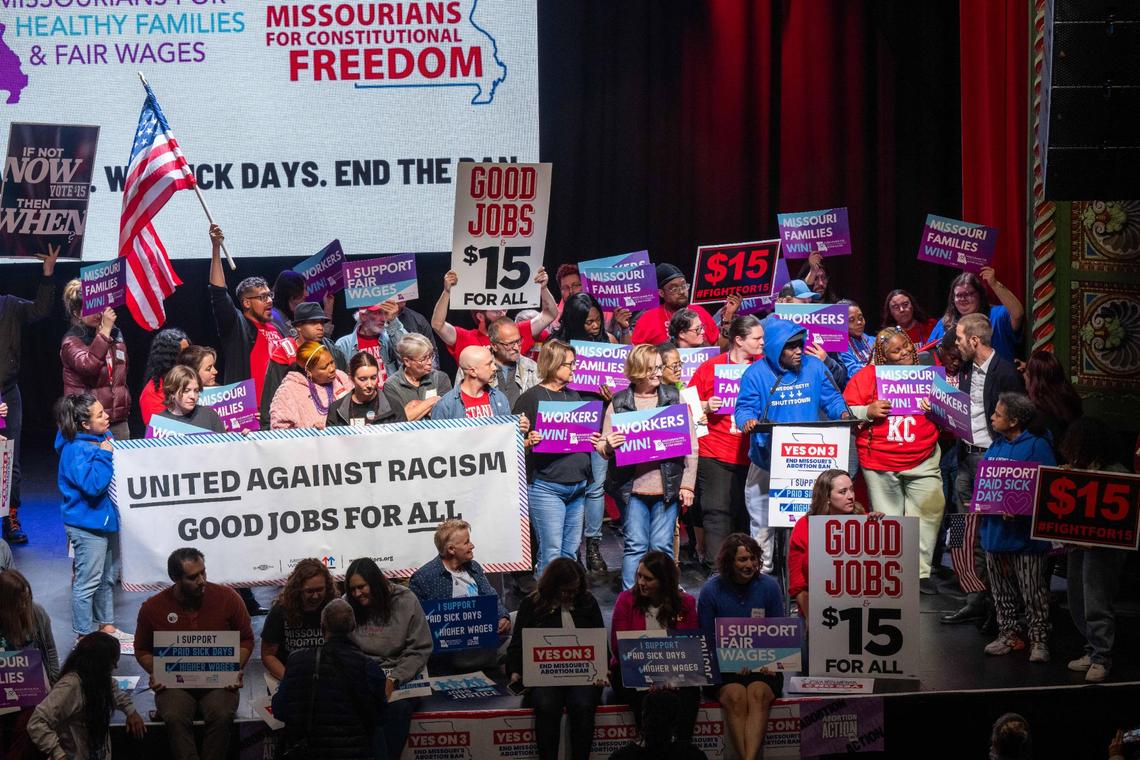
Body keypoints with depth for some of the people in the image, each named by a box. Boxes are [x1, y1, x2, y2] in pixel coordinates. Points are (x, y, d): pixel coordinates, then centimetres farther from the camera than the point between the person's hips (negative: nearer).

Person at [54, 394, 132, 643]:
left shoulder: (104, 436, 4)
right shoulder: (75, 450, -23)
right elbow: (93, 484, -31)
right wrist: (104, 455, -25)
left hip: (106, 518, 9)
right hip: (87, 525, -9)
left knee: (107, 578, 21)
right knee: (88, 582, 0)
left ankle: (106, 625, 35)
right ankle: (84, 634, 10)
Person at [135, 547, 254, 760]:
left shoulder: (228, 598, -1)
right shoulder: (152, 608, 1)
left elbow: (246, 640, 11)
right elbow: (142, 650, 17)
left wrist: (237, 669, -7)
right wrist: (155, 672, -3)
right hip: (175, 684, 0)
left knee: (221, 716, -33)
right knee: (175, 718, -33)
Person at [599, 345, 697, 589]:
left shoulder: (674, 399, 8)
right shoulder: (619, 403, 6)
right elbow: (603, 449, 8)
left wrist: (688, 484, 1)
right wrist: (608, 445, -17)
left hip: (667, 486, 1)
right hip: (631, 488, -1)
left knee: (662, 547, 2)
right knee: (635, 546, -2)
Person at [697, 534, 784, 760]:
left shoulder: (769, 587, 4)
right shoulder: (711, 591, 1)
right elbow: (707, 640, 4)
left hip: (763, 667, 0)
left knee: (758, 693, -31)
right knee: (735, 696, -32)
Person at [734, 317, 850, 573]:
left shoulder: (814, 367, 4)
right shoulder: (756, 373, -3)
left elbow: (831, 398, 7)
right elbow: (745, 407, -7)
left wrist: (842, 413, -14)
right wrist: (748, 421, -29)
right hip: (767, 458, -2)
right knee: (763, 517, 4)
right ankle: (762, 568, 13)